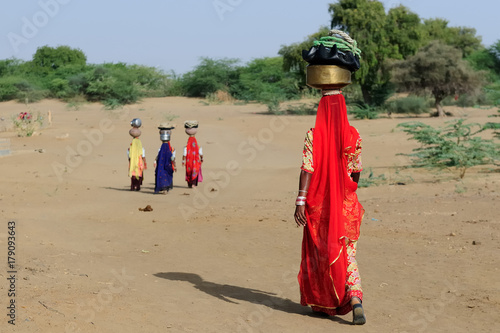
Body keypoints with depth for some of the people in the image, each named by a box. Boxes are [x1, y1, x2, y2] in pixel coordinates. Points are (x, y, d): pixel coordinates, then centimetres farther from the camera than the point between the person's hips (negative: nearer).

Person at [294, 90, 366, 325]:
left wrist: (300, 201, -20)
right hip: (345, 204, 1)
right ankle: (355, 299, -18)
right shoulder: (353, 136, -1)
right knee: (347, 254, 4)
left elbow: (307, 169, -18)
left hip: (318, 203, -1)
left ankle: (320, 302, 27)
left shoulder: (313, 136, -9)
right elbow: (356, 171, 8)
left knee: (318, 252, 15)